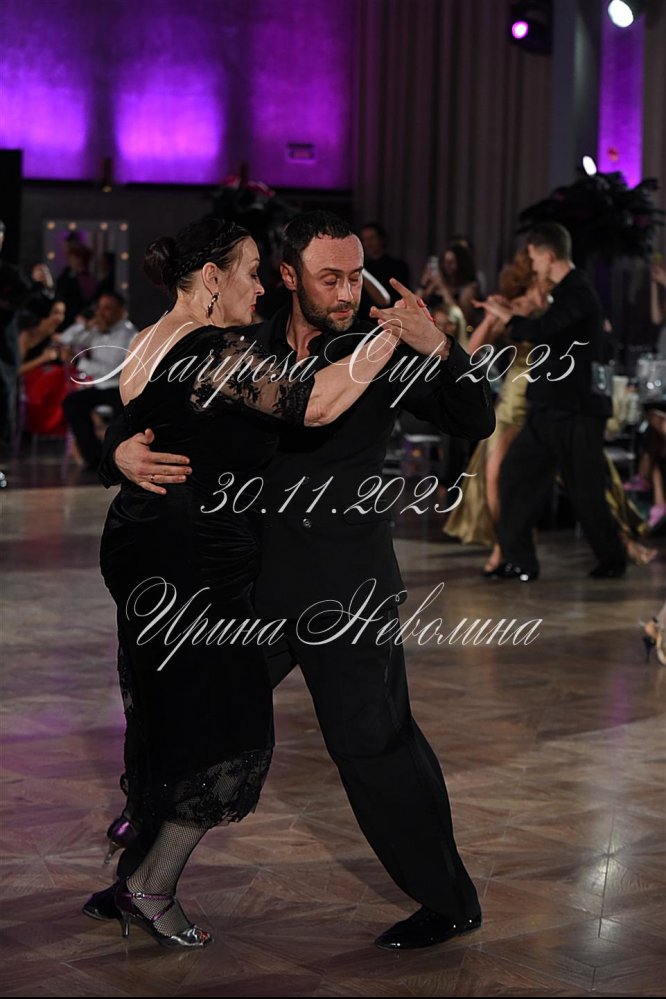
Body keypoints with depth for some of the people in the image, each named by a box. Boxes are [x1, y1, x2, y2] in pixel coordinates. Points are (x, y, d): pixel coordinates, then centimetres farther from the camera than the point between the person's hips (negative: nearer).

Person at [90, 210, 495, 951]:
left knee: (372, 739, -5)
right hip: (255, 582, 4)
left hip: (347, 588, -4)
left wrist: (437, 349, -26)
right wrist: (123, 453, -19)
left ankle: (449, 902, 9)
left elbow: (475, 423, -8)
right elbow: (152, 415, 5)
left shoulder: (378, 350, -3)